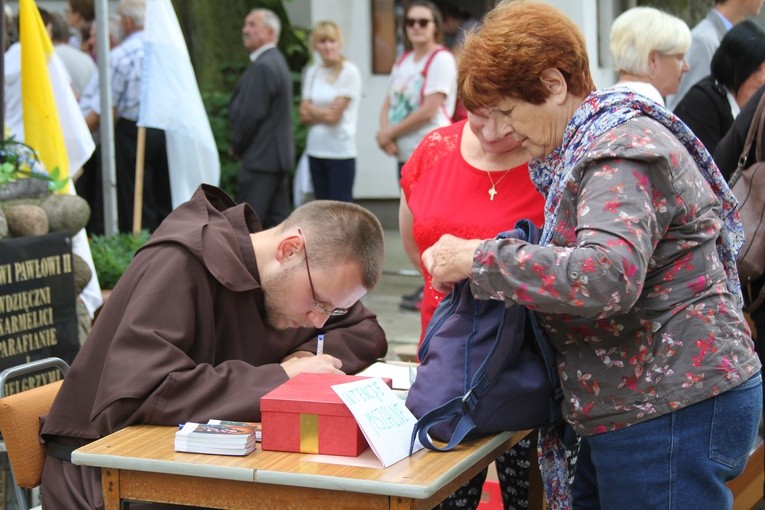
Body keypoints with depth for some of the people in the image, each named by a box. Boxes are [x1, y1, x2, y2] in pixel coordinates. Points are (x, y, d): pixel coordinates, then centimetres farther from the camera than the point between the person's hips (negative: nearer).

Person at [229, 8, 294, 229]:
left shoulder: (262, 66, -17)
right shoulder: (276, 61, 16)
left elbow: (251, 114, -20)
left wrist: (237, 146, -5)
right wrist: (240, 146, 14)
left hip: (260, 158, -10)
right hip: (279, 154, 10)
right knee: (278, 217, 11)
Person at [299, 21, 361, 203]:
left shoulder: (349, 72, -7)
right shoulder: (312, 73, 10)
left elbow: (334, 115, -11)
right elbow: (304, 116, 6)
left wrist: (311, 109, 3)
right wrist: (324, 112, -8)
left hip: (341, 152, -6)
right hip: (316, 151, 6)